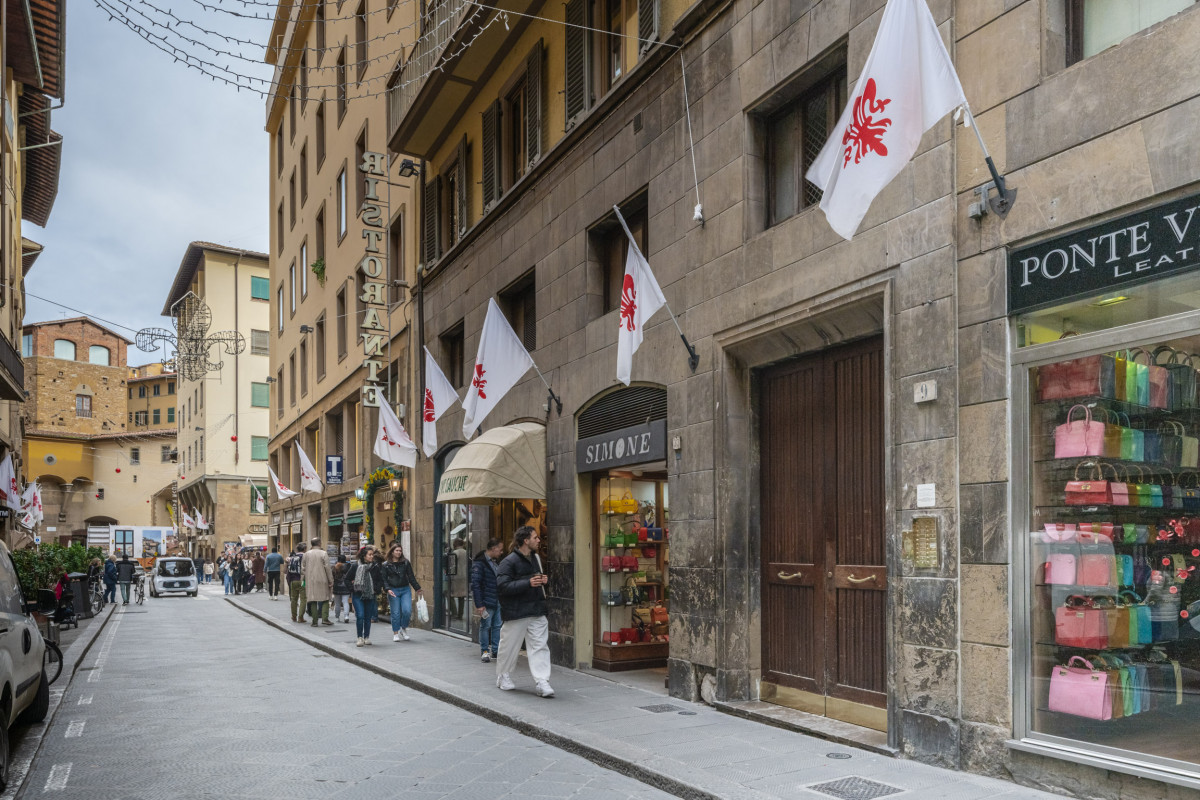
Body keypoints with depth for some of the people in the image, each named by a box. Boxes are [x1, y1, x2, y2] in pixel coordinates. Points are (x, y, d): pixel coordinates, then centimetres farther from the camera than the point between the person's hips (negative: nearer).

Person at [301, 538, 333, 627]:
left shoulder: (306, 554, 7)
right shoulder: (323, 554, -4)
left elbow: (303, 569, 9)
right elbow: (328, 568, -7)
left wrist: (303, 581, 16)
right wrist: (331, 581, -2)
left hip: (310, 581, 3)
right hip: (322, 580, -3)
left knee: (313, 601, 6)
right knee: (325, 599, 6)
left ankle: (315, 621, 4)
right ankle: (324, 618, -4)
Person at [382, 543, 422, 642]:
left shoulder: (406, 562, 8)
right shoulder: (386, 565, 3)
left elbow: (411, 577, 11)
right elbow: (384, 579, 0)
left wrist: (417, 588, 9)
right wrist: (388, 589, -15)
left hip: (405, 590, 2)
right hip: (393, 591, -2)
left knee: (407, 610, -10)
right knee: (395, 613, -2)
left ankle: (404, 628, 12)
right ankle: (396, 633, 11)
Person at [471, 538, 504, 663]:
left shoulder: (494, 562, 13)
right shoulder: (480, 562, -13)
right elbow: (475, 584, -16)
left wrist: (501, 599, 15)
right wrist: (479, 604, -19)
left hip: (497, 601, 8)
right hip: (487, 603, -8)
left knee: (497, 626, 10)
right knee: (485, 626, 1)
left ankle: (495, 650, 18)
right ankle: (484, 651, 12)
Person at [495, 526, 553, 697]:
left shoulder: (536, 558, 13)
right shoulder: (509, 561, -12)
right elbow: (502, 586, -20)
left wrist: (544, 580, 5)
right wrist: (528, 583, -24)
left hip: (537, 612, 6)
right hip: (516, 613, -6)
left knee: (539, 646, -2)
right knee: (509, 646, 8)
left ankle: (542, 682, -2)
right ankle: (503, 676, 28)